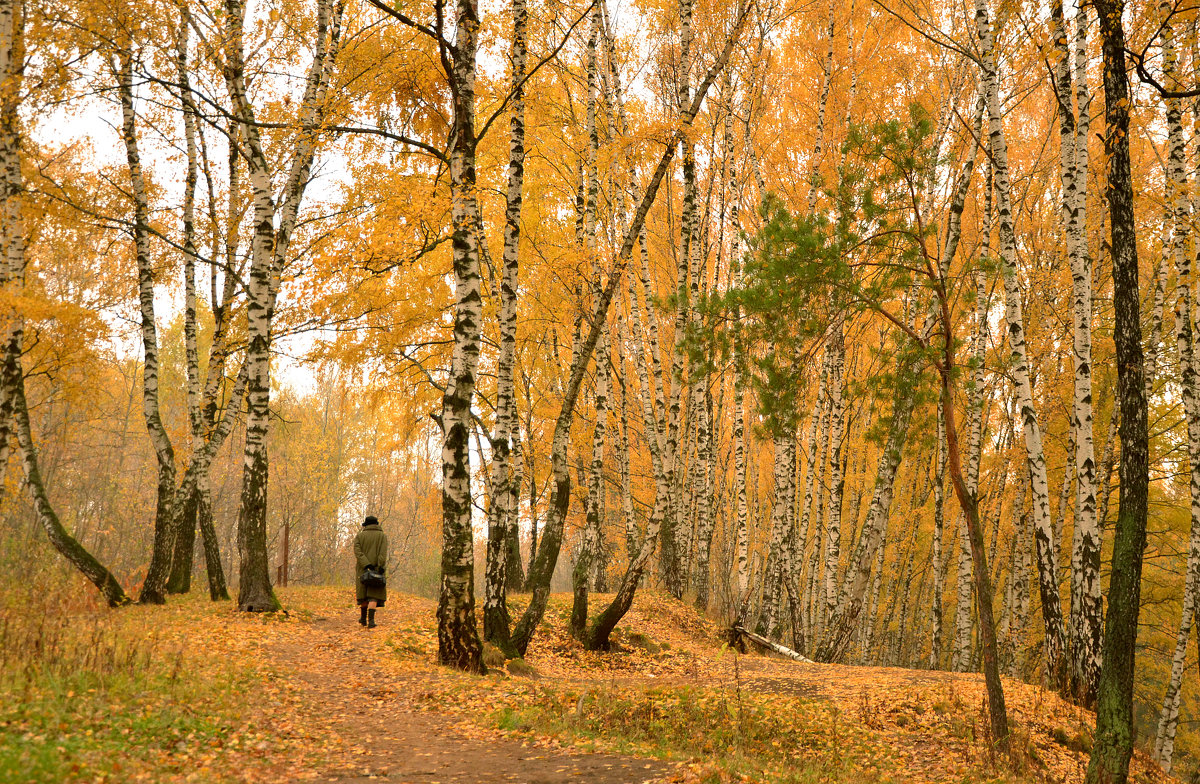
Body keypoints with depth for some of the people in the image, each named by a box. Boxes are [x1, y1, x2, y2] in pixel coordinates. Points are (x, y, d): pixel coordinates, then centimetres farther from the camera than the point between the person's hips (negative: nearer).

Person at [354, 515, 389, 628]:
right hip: (377, 570, -2)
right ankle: (371, 620, -19)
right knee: (374, 594, -5)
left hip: (362, 569, 2)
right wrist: (381, 567, -19)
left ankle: (363, 618, 28)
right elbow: (383, 553, -12)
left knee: (364, 592, 16)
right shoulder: (382, 536, 3)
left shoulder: (359, 536, 6)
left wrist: (366, 565, -15)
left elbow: (357, 552, -8)